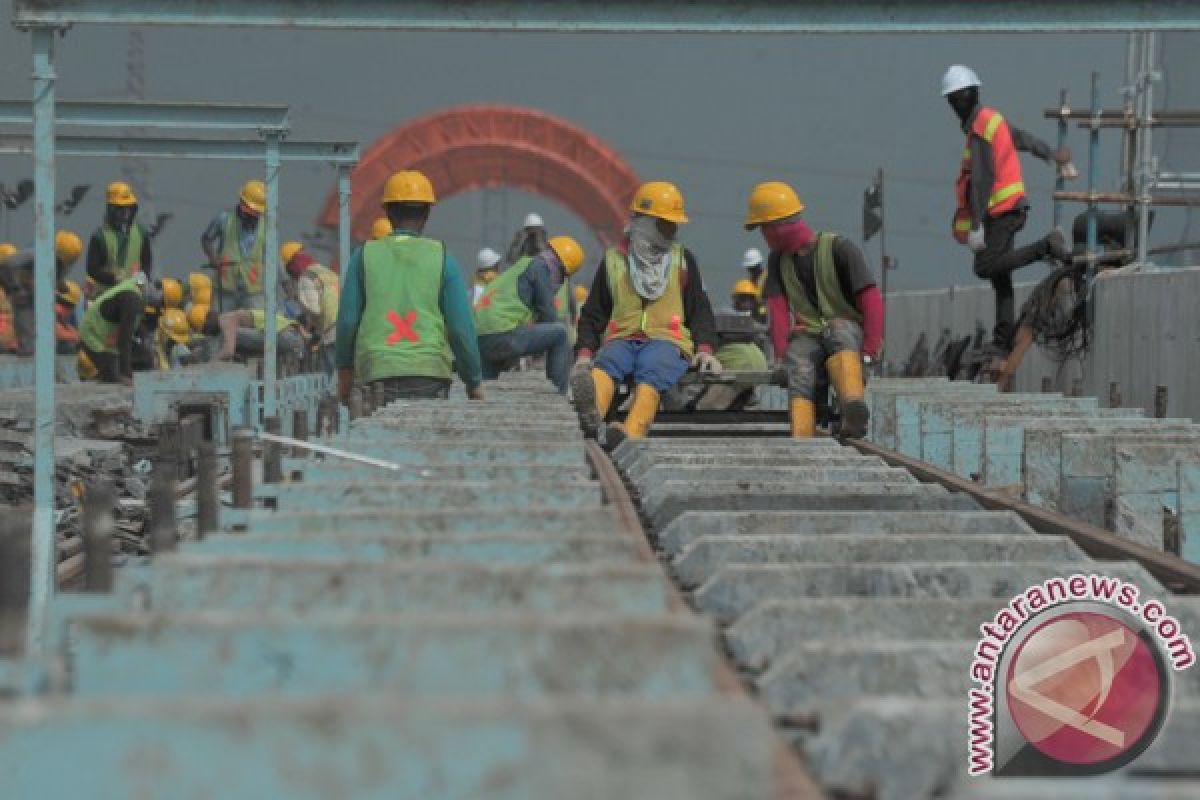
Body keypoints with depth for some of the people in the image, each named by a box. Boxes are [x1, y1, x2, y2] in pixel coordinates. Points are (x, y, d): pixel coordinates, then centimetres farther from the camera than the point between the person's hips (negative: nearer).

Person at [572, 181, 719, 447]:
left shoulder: (682, 259, 19)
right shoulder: (614, 260, 18)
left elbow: (700, 310, 19)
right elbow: (593, 313, 19)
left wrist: (705, 348, 0)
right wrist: (585, 352, 1)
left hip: (667, 341, -1)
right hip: (622, 339, 1)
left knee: (652, 371, -37)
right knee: (605, 363, -36)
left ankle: (631, 434, -64)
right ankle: (591, 416, -67)